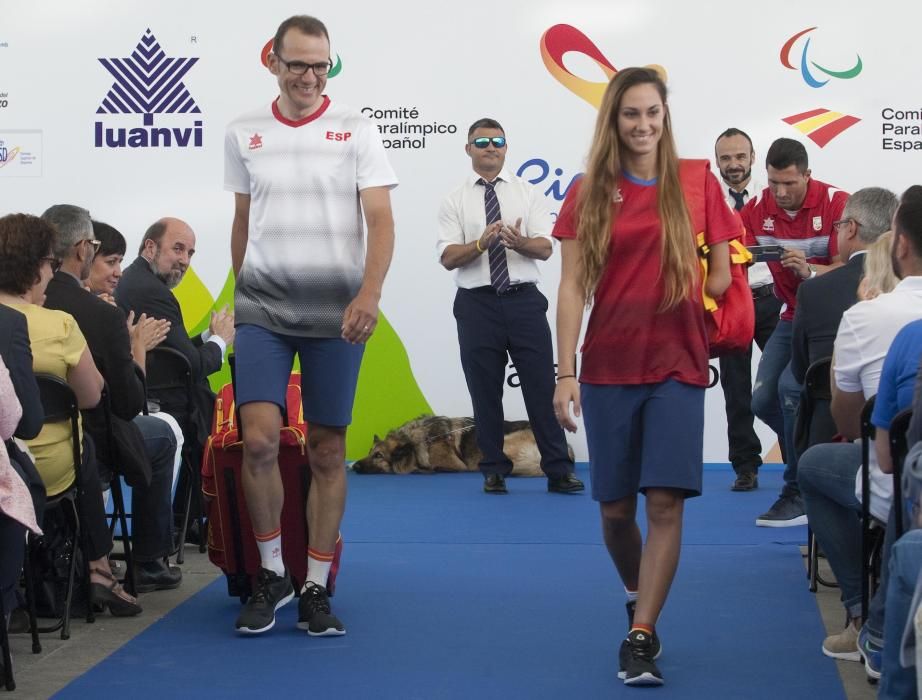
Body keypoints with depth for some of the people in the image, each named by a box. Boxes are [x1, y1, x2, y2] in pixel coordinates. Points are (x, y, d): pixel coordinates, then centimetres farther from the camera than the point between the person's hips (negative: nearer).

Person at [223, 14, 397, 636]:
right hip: (262, 307, 1)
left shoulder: (356, 130, 0)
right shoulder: (244, 134, 9)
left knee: (328, 450, 3)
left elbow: (380, 218, -7)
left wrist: (369, 292, -21)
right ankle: (272, 574, 7)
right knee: (259, 439, -12)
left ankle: (317, 588, 13)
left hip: (336, 310, -1)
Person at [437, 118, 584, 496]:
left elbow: (545, 248, -1)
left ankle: (558, 470, 5)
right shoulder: (455, 201, 5)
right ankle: (494, 471, 16)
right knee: (485, 390, 5)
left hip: (524, 299, 0)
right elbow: (448, 257, -4)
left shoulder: (527, 193, 8)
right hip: (477, 304, 0)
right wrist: (482, 242, -22)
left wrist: (520, 242, -23)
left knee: (542, 386, -1)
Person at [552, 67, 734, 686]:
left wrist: (674, 303, -3)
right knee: (616, 506, 7)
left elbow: (721, 276, 7)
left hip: (677, 364, -1)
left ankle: (641, 636, -5)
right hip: (609, 367, 1)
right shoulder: (590, 193, 3)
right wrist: (566, 373, -6)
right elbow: (573, 287, 0)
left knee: (666, 500, -10)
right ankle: (637, 596, 34)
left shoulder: (697, 182, 3)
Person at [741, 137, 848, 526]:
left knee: (791, 387, -23)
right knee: (763, 400, 0)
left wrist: (808, 271, -40)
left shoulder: (835, 204, -19)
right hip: (793, 316, 6)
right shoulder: (758, 209, -5)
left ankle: (799, 494, -14)